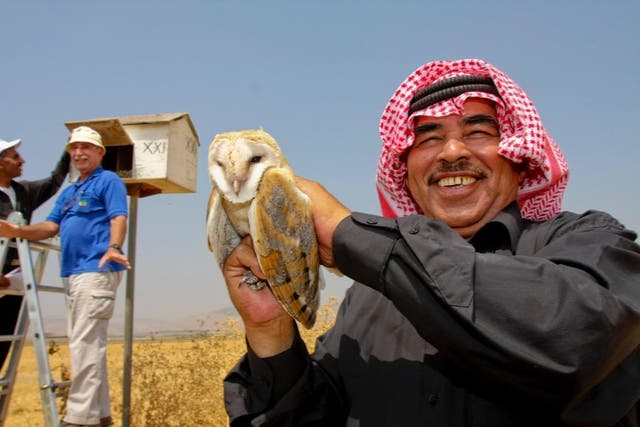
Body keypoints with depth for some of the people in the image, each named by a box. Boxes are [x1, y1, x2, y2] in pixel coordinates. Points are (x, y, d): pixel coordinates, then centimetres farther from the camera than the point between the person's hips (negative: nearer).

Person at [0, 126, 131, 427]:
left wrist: (113, 248, -31)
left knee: (85, 343, -12)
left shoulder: (109, 181, 1)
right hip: (73, 272, 9)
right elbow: (51, 226, 18)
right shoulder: (68, 192, 26)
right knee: (87, 344, 11)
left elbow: (118, 218, -13)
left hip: (96, 270, -9)